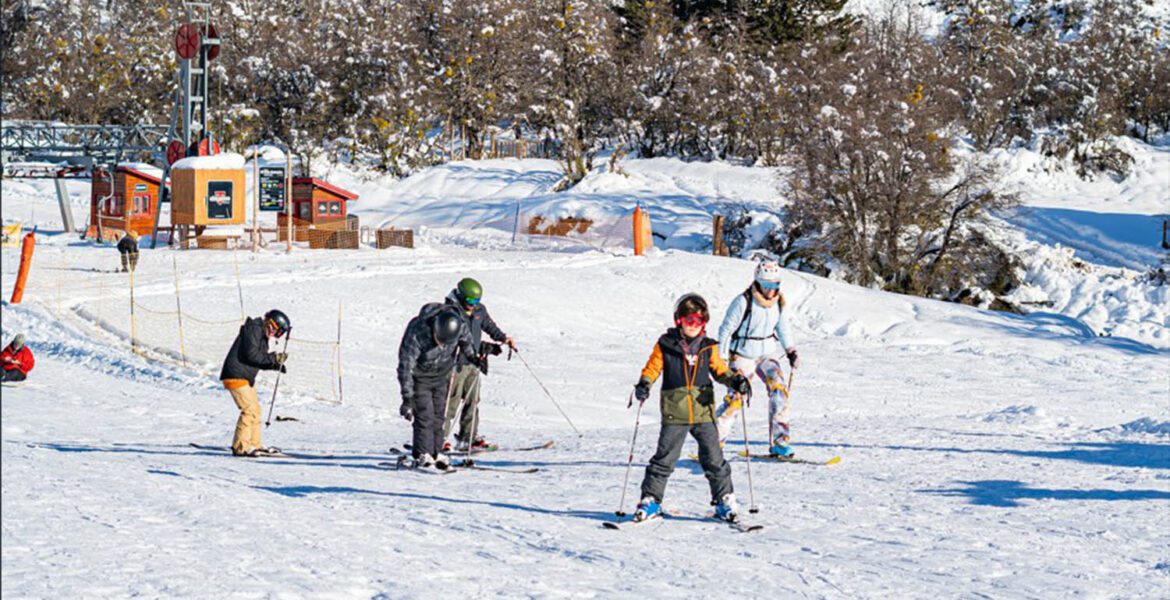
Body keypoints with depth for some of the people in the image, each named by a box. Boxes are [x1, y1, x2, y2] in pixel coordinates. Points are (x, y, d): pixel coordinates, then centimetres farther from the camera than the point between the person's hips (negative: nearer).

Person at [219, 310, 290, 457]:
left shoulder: (261, 334, 17)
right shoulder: (253, 330, -14)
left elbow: (261, 360, 19)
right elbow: (251, 355, -24)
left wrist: (276, 364, 4)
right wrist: (273, 358, -20)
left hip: (246, 378, 11)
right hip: (236, 376, -11)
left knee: (255, 409, 13)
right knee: (249, 409, -14)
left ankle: (254, 444, 20)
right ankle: (240, 446, -12)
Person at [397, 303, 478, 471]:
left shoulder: (460, 326, -27)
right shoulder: (416, 334, -37)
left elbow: (465, 340, 2)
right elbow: (405, 367, -32)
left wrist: (471, 356, 13)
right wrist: (407, 399, -33)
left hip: (443, 375, 4)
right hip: (420, 377, -4)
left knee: (439, 415, 7)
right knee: (424, 415, -12)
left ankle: (436, 453, 14)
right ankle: (422, 455, -9)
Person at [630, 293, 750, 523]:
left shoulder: (708, 347, 6)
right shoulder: (666, 345, -1)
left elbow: (720, 370, 13)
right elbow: (652, 367, 3)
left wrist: (736, 380, -4)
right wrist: (644, 385, -15)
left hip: (704, 411, 2)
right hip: (675, 413, -2)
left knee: (714, 459, 3)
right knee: (664, 459, 1)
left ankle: (724, 500, 13)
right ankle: (650, 500, 10)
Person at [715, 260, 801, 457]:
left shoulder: (778, 302, 1)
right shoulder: (743, 302, -17)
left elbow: (782, 328, 17)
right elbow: (726, 330, -12)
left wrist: (790, 351, 11)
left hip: (768, 353, 5)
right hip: (743, 354, -5)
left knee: (779, 391, -13)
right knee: (736, 397, -12)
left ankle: (778, 441, -7)